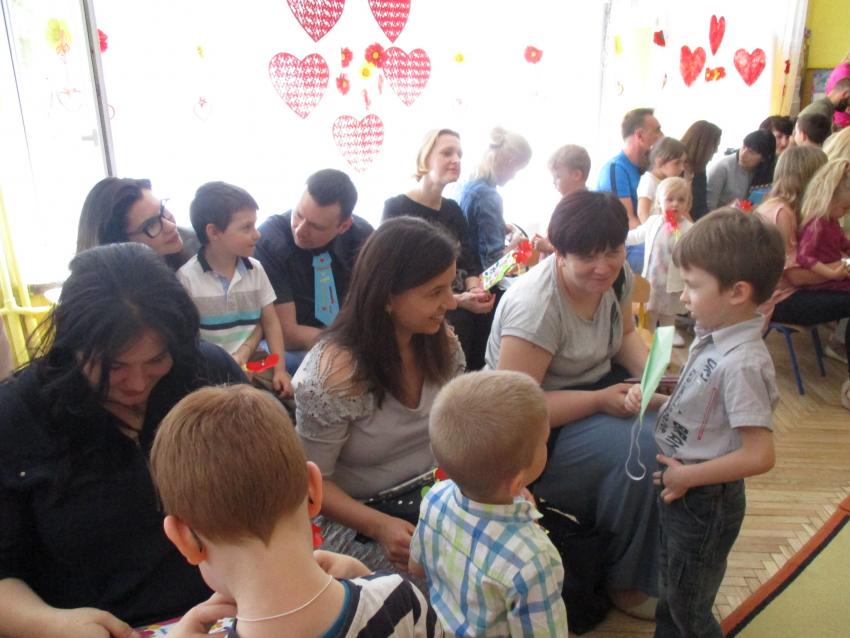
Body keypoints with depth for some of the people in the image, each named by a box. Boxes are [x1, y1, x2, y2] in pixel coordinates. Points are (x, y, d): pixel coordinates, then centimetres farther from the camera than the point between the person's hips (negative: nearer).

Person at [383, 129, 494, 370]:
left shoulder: (453, 209, 18)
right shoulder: (396, 208, 0)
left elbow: (470, 263, 12)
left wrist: (475, 291, -11)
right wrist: (458, 300, -18)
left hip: (464, 315, 5)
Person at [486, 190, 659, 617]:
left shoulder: (616, 276, -4)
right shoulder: (535, 308, -28)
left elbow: (626, 335, 13)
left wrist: (652, 372, -9)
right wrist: (601, 400, -30)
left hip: (599, 387, 8)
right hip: (541, 426, -8)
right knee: (639, 451, -27)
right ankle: (625, 583, -2)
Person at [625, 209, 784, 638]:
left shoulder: (742, 363, -29)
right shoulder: (714, 340, -3)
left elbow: (759, 456, -28)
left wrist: (687, 476, -20)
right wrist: (651, 401, -5)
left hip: (704, 501, -8)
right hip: (679, 490, 8)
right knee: (671, 595, 28)